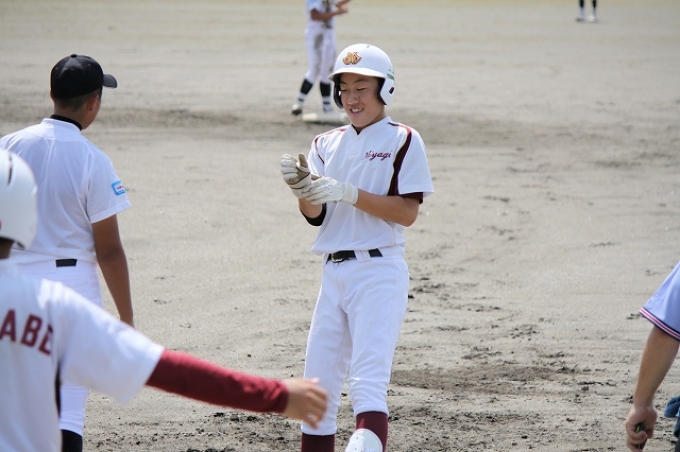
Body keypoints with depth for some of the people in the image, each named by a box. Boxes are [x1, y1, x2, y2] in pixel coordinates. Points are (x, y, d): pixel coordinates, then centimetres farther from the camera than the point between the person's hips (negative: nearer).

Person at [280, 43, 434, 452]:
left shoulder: (403, 141, -2)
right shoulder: (327, 145, 13)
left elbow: (408, 212, -10)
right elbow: (315, 215, 4)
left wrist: (348, 194, -19)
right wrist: (303, 187, -17)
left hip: (379, 271, -6)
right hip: (333, 274, 6)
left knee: (368, 379, -18)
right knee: (317, 385, 7)